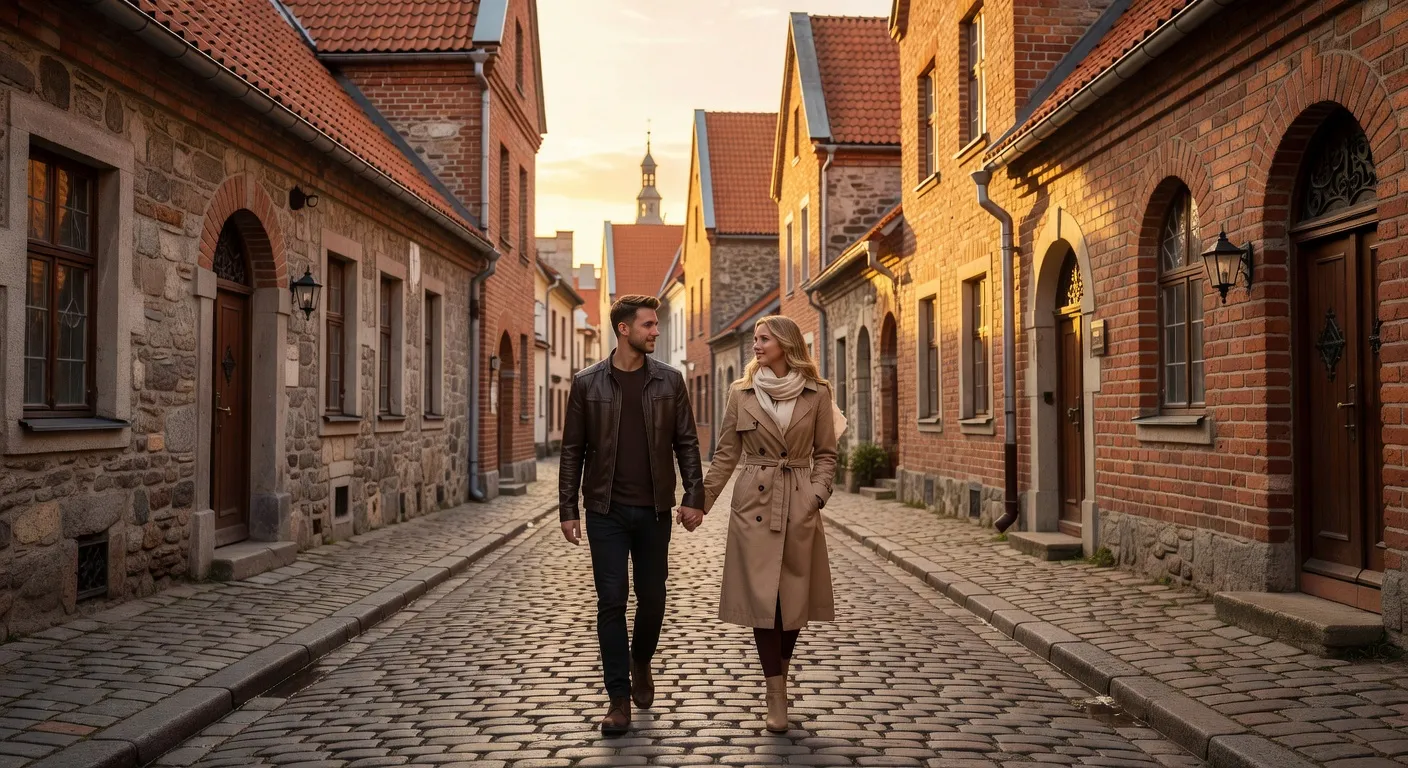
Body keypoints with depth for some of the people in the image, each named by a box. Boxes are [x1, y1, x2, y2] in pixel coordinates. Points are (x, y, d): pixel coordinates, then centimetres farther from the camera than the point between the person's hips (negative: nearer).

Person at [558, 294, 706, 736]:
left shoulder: (669, 381, 3)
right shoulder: (588, 383, 0)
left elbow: (686, 443, 4)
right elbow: (573, 450, 2)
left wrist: (693, 497, -5)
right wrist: (568, 509, -2)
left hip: (654, 510, 1)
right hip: (606, 510, -1)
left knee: (652, 596, 10)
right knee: (612, 600, 0)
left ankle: (641, 662, 39)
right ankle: (620, 699, 9)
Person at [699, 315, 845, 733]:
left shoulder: (817, 394, 2)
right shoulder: (741, 393, 4)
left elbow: (826, 455, 7)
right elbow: (725, 455, 6)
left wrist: (816, 494, -9)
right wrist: (701, 503, 0)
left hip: (799, 507, 0)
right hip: (754, 505, 0)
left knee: (793, 597, 6)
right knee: (760, 598, -3)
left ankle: (780, 678, 29)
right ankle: (776, 695, 4)